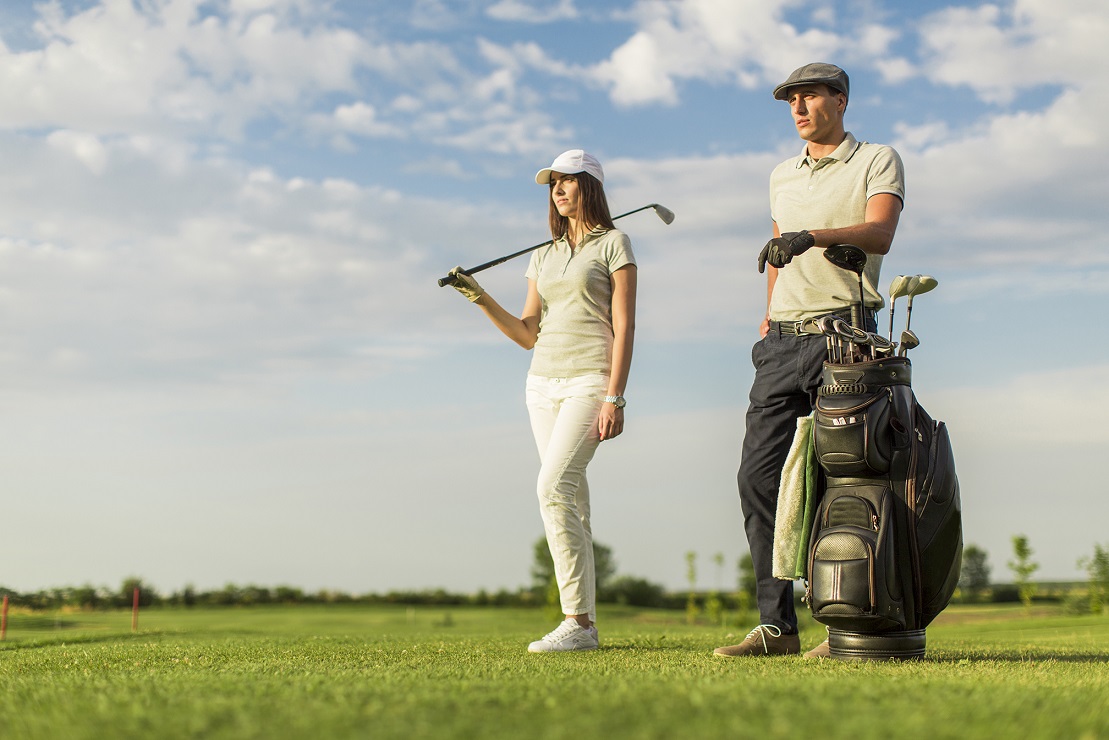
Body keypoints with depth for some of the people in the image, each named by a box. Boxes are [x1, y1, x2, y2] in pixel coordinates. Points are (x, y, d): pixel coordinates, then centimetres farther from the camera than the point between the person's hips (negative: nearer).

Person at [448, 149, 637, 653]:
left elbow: (624, 326, -6)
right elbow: (527, 335, 16)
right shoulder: (544, 256, 19)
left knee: (554, 486, -21)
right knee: (570, 498, 4)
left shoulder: (614, 244, 2)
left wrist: (614, 397, -15)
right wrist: (480, 298, 2)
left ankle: (576, 621, -20)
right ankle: (585, 621, 6)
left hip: (590, 380, -6)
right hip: (543, 383, 6)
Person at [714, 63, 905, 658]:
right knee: (759, 475, -2)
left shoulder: (877, 161, 3)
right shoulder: (782, 176, 22)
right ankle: (776, 624, 2)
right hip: (783, 340, 6)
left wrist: (813, 236, -31)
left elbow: (879, 233, -15)